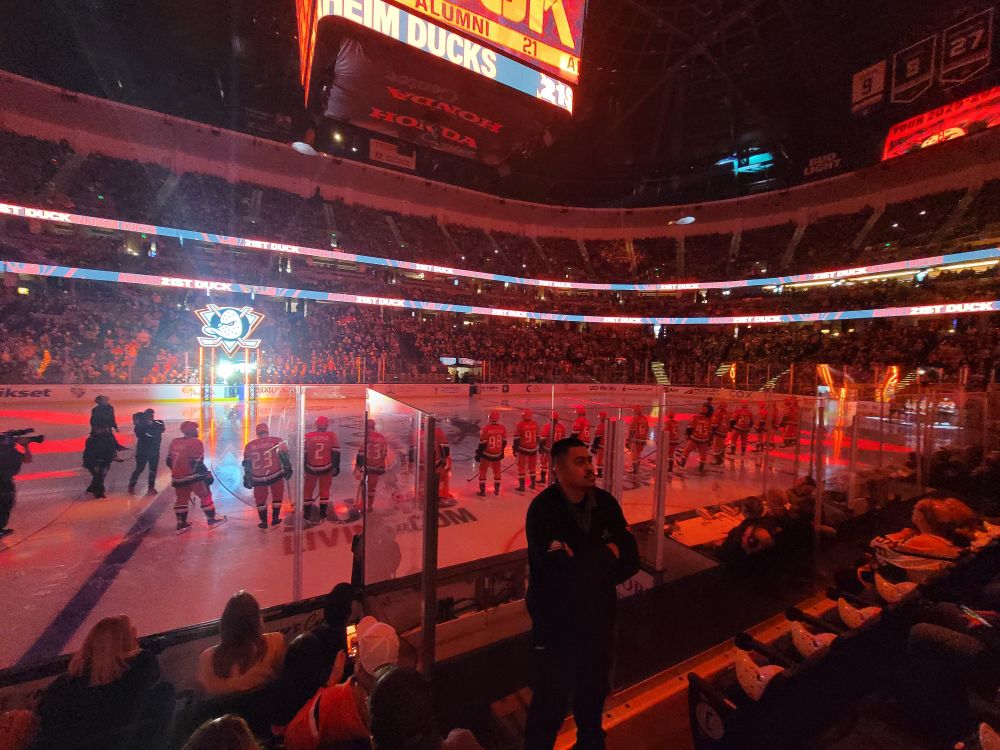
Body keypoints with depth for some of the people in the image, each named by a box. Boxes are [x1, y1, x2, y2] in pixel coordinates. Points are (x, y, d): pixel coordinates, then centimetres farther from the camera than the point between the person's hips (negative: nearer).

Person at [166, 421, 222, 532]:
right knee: (205, 496, 6)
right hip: (193, 477, -7)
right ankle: (212, 519, 12)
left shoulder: (174, 442, 6)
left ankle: (181, 524, 24)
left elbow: (169, 461, 12)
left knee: (181, 499, 18)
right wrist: (207, 475, -12)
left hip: (178, 477, 7)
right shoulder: (195, 443, -17)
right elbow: (197, 463, -19)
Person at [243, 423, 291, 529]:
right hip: (275, 475, -2)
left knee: (260, 500, 20)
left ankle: (264, 522, 26)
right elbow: (285, 457, -3)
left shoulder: (249, 446, 5)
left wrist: (247, 479, 19)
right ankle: (275, 519, 24)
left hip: (258, 478, 2)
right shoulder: (277, 441, -3)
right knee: (277, 497, 19)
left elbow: (247, 464, 11)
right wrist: (288, 470, 8)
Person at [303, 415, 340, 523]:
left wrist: (303, 467, 12)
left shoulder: (308, 436, -4)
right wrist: (336, 466, 3)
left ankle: (307, 513, 20)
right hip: (326, 468, 0)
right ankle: (322, 513, 16)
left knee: (308, 490, 15)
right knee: (324, 490, 14)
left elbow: (303, 453, 1)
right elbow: (336, 453, -5)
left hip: (311, 468, 0)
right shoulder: (332, 436, -6)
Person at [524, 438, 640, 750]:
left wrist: (590, 565, -22)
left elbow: (631, 560, -8)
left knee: (594, 690, 27)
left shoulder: (605, 502, -8)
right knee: (551, 700, 11)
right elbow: (567, 573, -31)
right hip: (557, 621, -5)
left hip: (599, 615, 6)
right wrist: (606, 553, -18)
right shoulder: (543, 510, -27)